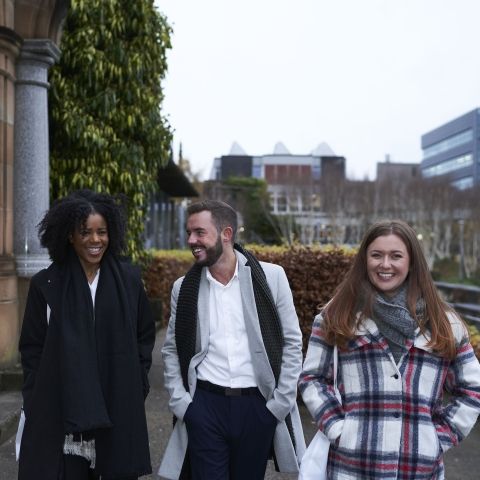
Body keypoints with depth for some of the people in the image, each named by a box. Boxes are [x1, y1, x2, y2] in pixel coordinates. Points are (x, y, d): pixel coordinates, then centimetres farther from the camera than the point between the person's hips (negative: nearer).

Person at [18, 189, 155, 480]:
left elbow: (145, 335, 11)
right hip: (60, 412, -1)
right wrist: (39, 401, -2)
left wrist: (137, 387, 5)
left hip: (119, 411, 1)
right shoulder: (46, 284, -1)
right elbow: (32, 349, 4)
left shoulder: (129, 278, 3)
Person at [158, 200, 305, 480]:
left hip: (257, 405, -1)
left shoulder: (271, 277, -4)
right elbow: (172, 349, 11)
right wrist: (180, 401, 1)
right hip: (204, 404, 1)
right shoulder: (185, 288, 3)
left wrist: (281, 403, -4)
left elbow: (292, 343, -1)